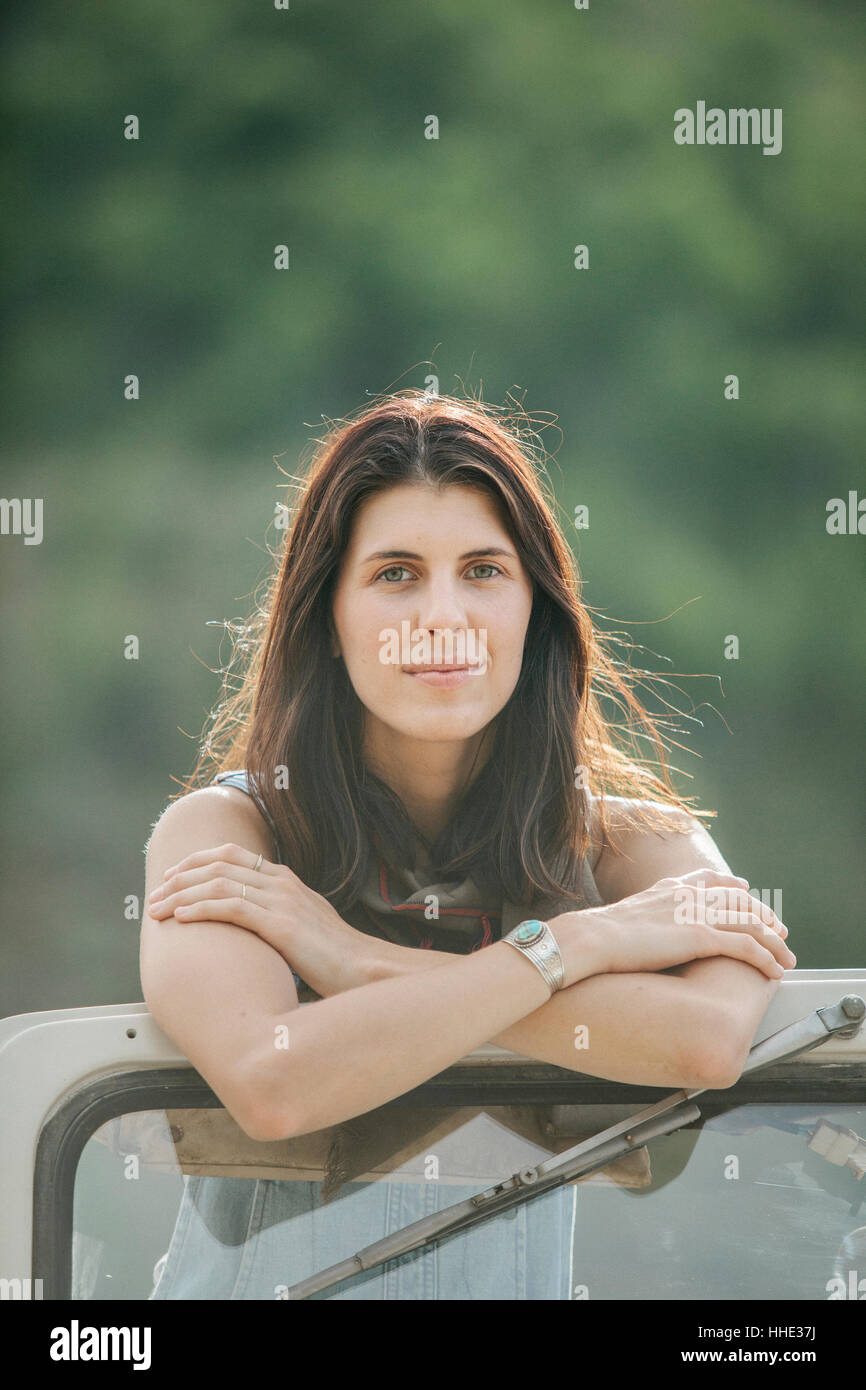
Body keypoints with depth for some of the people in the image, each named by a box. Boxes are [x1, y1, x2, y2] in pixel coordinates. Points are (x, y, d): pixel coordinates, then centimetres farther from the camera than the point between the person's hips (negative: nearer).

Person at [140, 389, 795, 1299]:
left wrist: (356, 961, -15)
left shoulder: (626, 843, 1)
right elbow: (271, 1085, -19)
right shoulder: (218, 831, -3)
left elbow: (708, 1040, -18)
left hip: (511, 1281, 1)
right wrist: (583, 942, -13)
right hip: (256, 1279, -1)